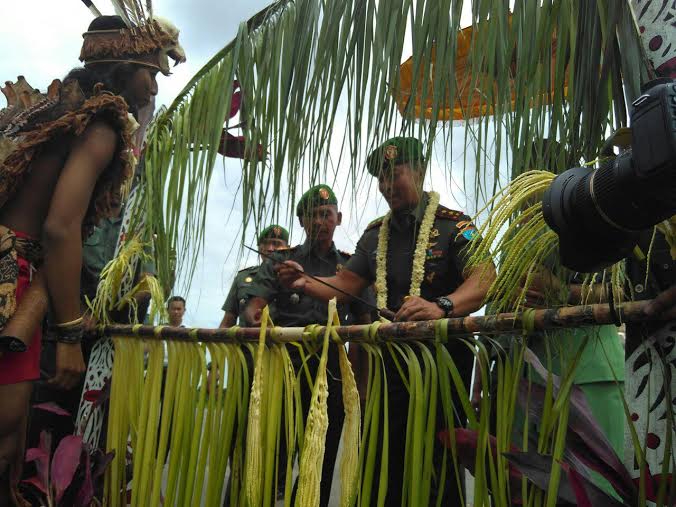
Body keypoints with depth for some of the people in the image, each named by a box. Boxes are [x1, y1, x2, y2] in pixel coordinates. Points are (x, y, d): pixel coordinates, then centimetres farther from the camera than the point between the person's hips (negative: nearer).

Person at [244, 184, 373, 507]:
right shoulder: (281, 261, 10)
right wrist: (257, 318, -26)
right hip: (283, 368, -1)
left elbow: (363, 325, 11)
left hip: (330, 373, 1)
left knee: (321, 462, 8)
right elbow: (254, 306, -1)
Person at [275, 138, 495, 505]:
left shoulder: (453, 225, -7)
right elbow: (345, 283, 8)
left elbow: (484, 278, -23)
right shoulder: (375, 234, 12)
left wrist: (442, 306, -42)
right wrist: (306, 284, -12)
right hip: (390, 361, 5)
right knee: (384, 467, 14)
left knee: (438, 464, 4)